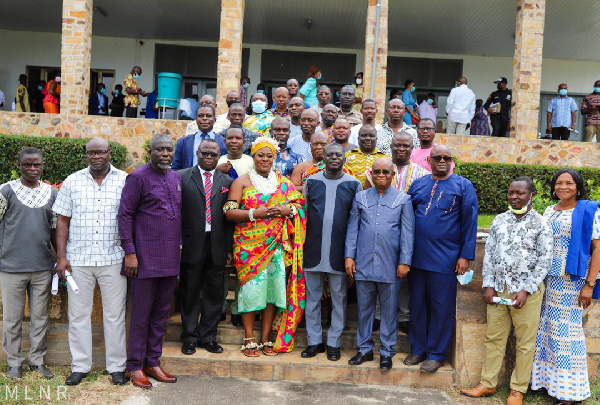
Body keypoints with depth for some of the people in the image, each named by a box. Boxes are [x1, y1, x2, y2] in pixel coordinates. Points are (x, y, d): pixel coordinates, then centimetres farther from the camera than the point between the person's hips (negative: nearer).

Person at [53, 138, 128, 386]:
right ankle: (80, 366, 21)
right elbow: (62, 221, 6)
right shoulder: (72, 182, 6)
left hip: (113, 259, -1)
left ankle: (117, 366, 17)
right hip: (78, 259, 2)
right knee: (78, 314, 8)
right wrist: (61, 256, -1)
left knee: (115, 314, 5)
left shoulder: (124, 181, 2)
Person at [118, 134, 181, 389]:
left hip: (170, 259, 6)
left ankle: (153, 362, 25)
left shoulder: (176, 177, 11)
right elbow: (125, 214, -10)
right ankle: (135, 367, 17)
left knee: (162, 312, 12)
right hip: (145, 259, -6)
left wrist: (179, 247, 13)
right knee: (141, 313, 4)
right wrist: (130, 253, -13)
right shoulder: (138, 177, -8)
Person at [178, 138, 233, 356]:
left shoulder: (227, 181, 9)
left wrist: (229, 248, 2)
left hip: (217, 246, 2)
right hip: (191, 245, -2)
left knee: (214, 294, 8)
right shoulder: (182, 177, 2)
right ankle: (190, 338, 20)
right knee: (189, 294, 8)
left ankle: (208, 337, 20)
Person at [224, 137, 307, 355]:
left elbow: (300, 204, 12)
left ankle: (266, 338, 14)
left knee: (273, 288, 2)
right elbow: (229, 212, -3)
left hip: (277, 245, 3)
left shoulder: (284, 182, 13)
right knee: (251, 288, -4)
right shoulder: (242, 182, 5)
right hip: (249, 245, -2)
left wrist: (288, 210, -8)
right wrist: (254, 213, -14)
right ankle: (249, 340, 8)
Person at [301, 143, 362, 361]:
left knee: (338, 298, 7)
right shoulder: (311, 182, 6)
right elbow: (301, 213, 9)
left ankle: (334, 343, 20)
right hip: (313, 251, 2)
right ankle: (314, 341, 22)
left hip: (339, 252, -1)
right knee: (312, 297, 9)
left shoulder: (353, 185, 2)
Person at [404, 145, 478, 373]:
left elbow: (470, 222, -2)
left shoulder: (463, 186, 1)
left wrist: (465, 255, -8)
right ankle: (418, 349, 24)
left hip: (446, 258, -3)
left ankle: (436, 353, 17)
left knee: (441, 307, 4)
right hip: (417, 256, 4)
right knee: (417, 304, 10)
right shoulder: (417, 184, 11)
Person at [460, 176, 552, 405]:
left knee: (525, 342, 5)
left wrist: (526, 290, -12)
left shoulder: (540, 224, -3)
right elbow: (489, 254, 9)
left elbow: (544, 261, -6)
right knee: (494, 337, 10)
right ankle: (488, 384, 21)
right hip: (498, 288, 4)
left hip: (527, 291, -4)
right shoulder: (499, 220, 8)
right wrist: (488, 285, 1)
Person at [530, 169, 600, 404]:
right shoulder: (549, 211, 11)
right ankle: (545, 377, 22)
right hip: (545, 279, 5)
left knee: (565, 330, 2)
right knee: (545, 327, 10)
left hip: (570, 281, -5)